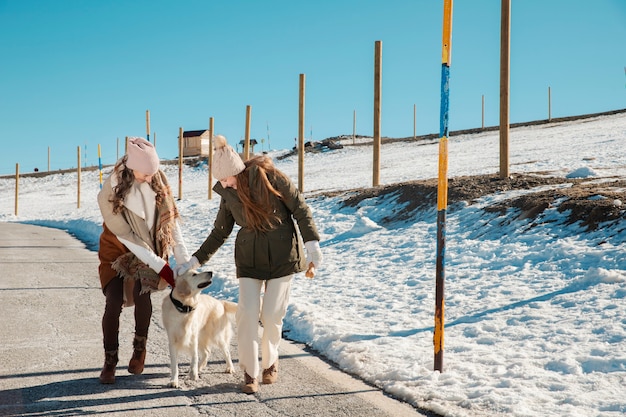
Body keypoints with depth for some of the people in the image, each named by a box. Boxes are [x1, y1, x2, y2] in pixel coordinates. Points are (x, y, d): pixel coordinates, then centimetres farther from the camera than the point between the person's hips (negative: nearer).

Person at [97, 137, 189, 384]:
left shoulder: (158, 181, -18)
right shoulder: (109, 194, -28)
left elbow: (171, 220, -12)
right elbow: (126, 236, -24)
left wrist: (184, 260, -17)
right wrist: (160, 266, -25)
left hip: (151, 248, 2)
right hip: (118, 250, -2)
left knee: (142, 294, -13)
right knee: (114, 302, -12)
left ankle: (140, 347, 12)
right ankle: (110, 361, 6)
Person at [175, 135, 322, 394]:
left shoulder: (269, 177, -13)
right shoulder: (228, 195, 1)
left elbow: (300, 209, -8)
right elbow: (219, 233, 11)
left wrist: (311, 243, -13)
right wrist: (195, 262, 5)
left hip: (282, 255, -3)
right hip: (249, 258, 3)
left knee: (272, 314, -1)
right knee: (248, 313, -9)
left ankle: (270, 362, 24)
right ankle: (249, 372, 3)